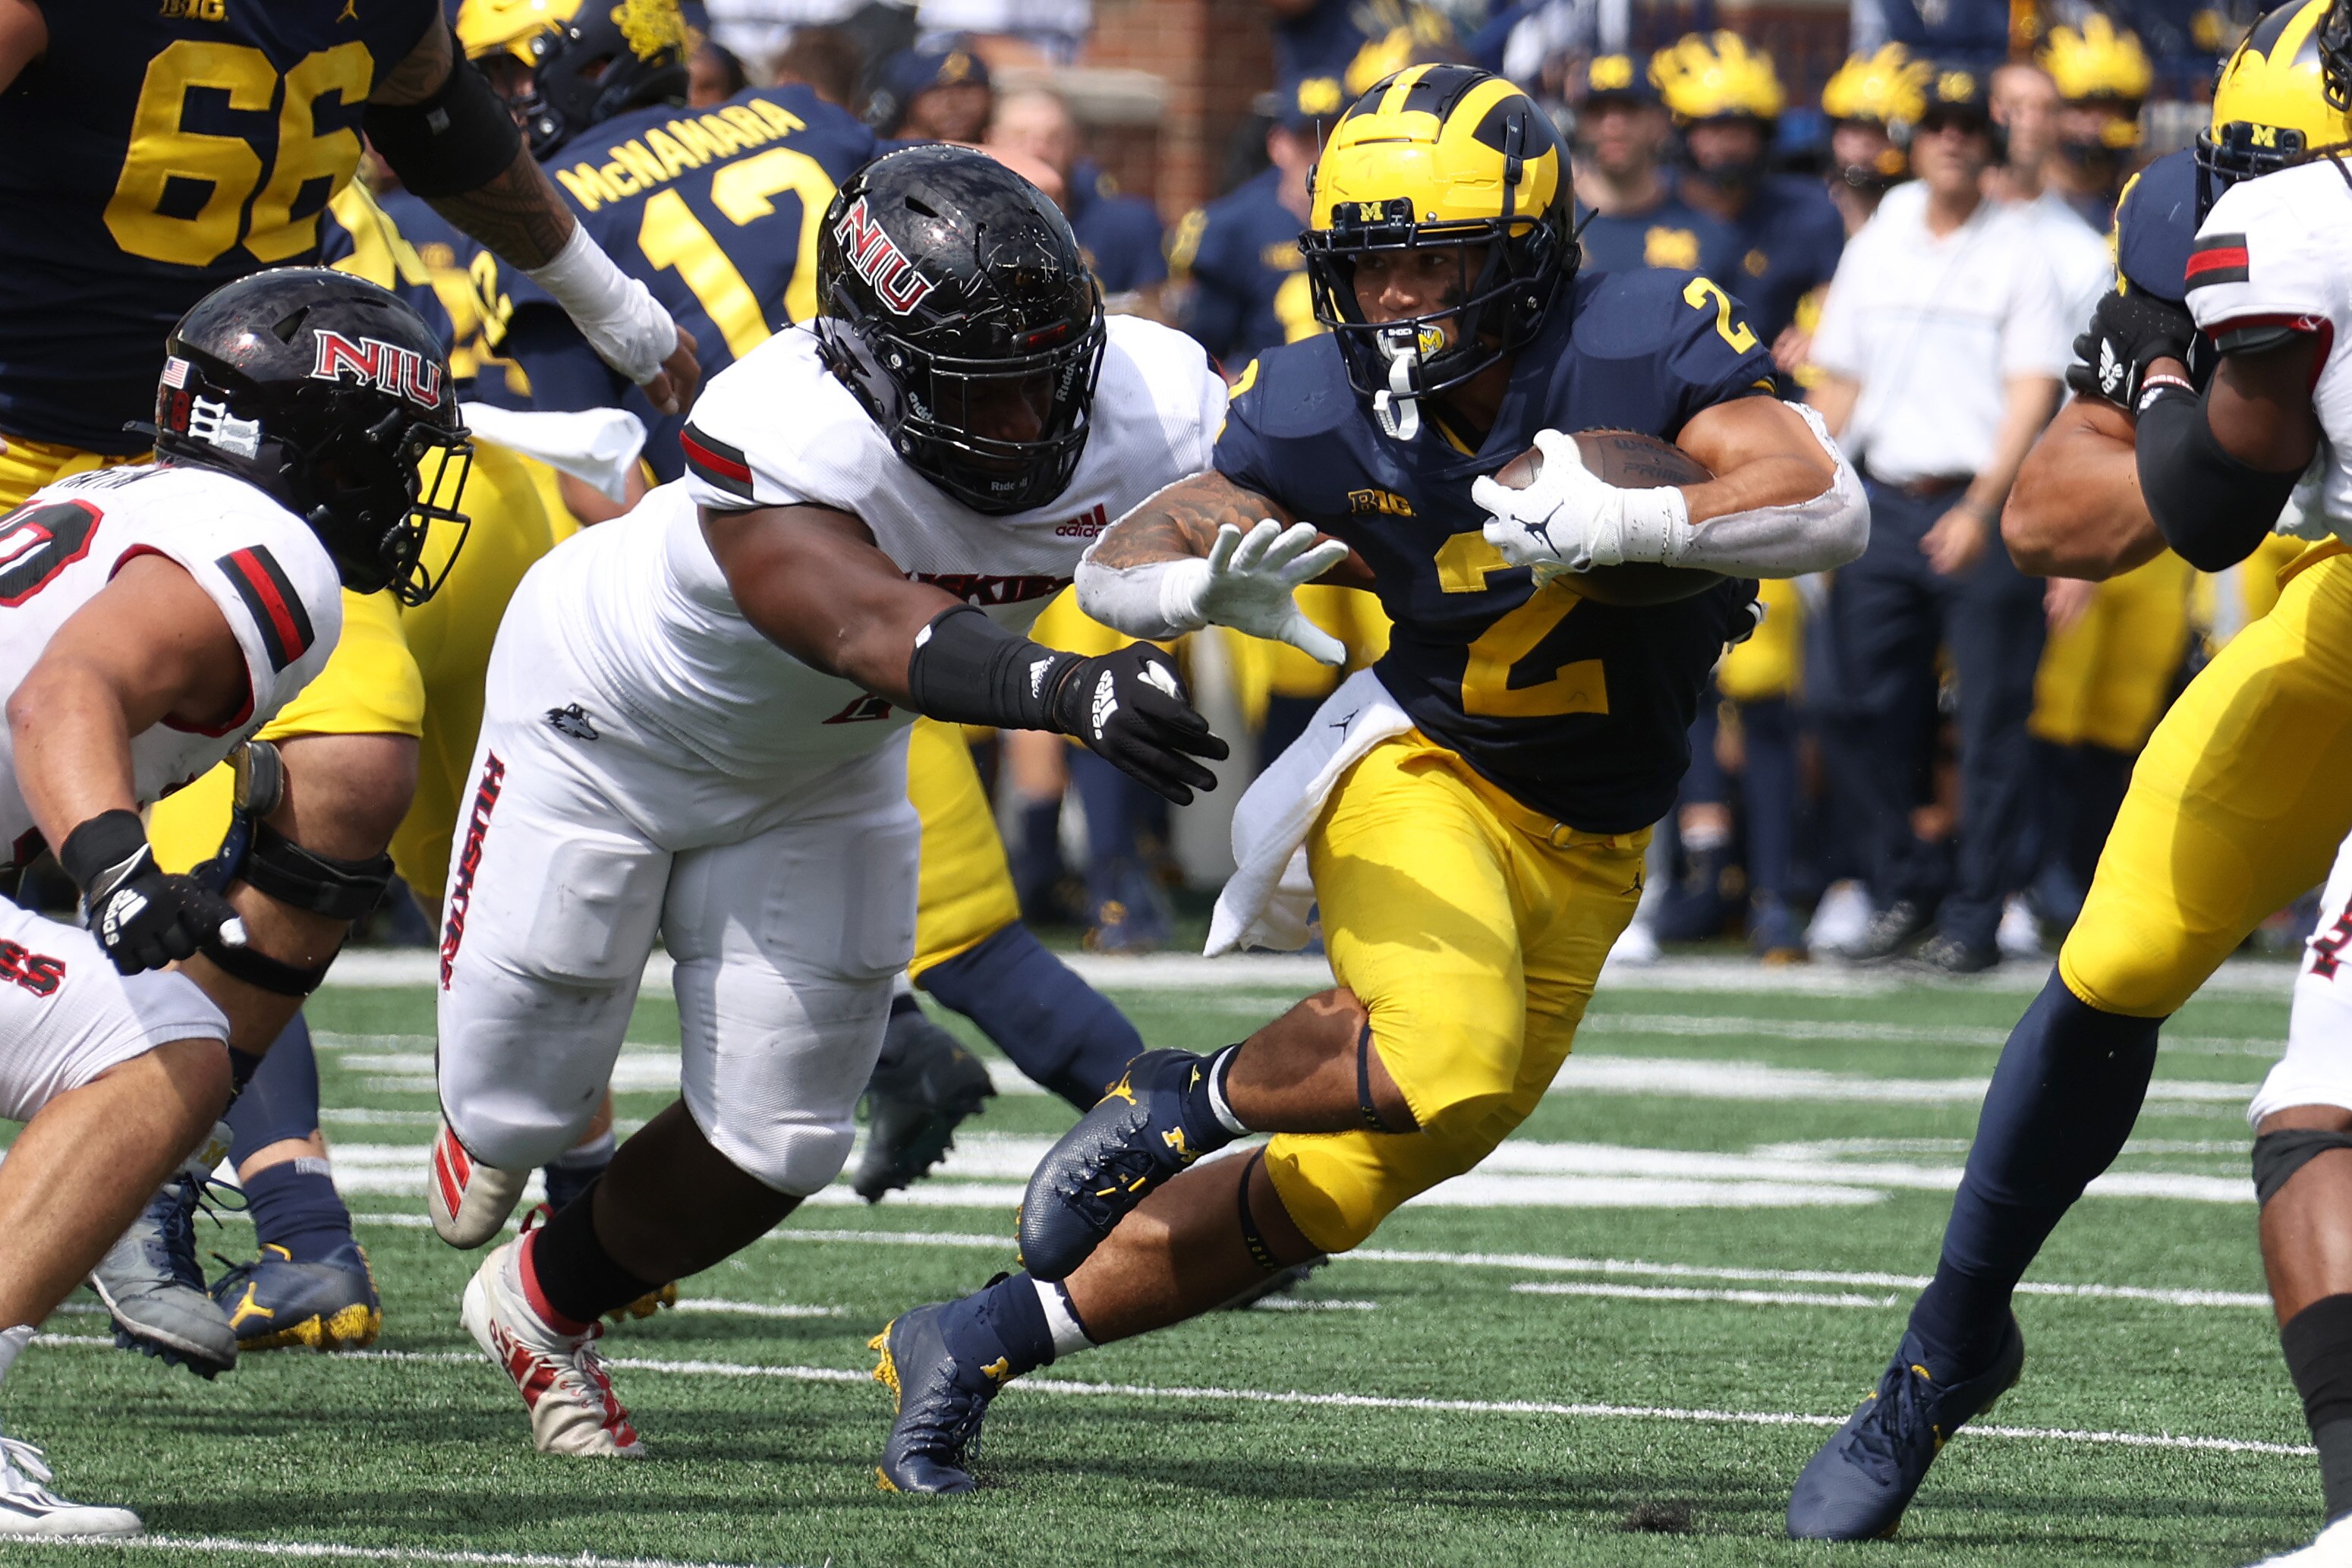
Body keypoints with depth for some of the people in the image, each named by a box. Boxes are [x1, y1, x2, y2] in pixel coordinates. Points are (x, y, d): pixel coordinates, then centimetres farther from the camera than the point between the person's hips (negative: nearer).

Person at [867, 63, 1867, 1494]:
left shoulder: (1641, 346, -19)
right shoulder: (1321, 414, -13)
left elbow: (1832, 507, -29)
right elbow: (1114, 566, -6)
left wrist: (1627, 522, -44)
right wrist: (1207, 588, -30)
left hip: (1584, 852, 2)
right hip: (1424, 774, -2)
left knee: (1333, 1193, 5)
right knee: (1442, 1068, -34)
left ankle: (982, 1342, 17)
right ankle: (1197, 1100, -4)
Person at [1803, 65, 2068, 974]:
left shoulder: (2019, 255, -1)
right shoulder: (1873, 250, 13)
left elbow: (2032, 395, -8)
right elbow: (1838, 384, 17)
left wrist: (1980, 508, -18)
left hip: (1984, 508, -4)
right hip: (1882, 506, 5)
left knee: (1991, 719, -3)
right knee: (1865, 710, 3)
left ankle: (1974, 916, 3)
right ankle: (1905, 891, 17)